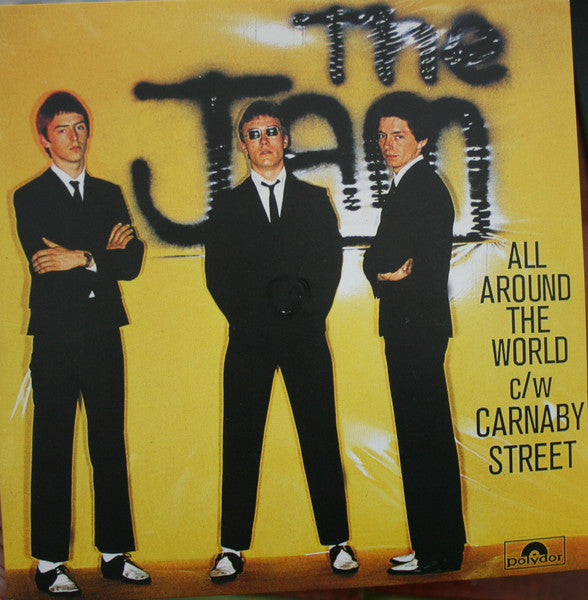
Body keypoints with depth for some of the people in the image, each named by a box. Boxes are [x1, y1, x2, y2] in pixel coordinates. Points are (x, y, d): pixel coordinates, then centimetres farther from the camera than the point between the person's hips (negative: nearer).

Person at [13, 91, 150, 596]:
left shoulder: (109, 194, 16)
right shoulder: (29, 198, 4)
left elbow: (132, 263, 3)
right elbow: (44, 267, -11)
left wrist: (83, 259, -11)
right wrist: (104, 256, -6)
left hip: (104, 336, 4)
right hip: (56, 338, -3)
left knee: (111, 446, 8)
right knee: (52, 452, 2)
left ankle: (115, 553, 19)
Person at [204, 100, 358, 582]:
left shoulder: (314, 199, 14)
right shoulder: (227, 207, 13)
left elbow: (331, 262, 8)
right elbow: (218, 275, 7)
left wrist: (312, 312, -5)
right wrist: (248, 319, -5)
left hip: (305, 335, 0)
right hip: (249, 338, 0)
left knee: (321, 438, 2)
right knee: (241, 441, 3)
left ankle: (337, 542, 13)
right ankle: (233, 549, 12)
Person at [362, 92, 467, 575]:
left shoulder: (425, 187, -10)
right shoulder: (406, 186, 19)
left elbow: (431, 267, -17)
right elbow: (377, 256, 14)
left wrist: (390, 275, -3)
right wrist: (384, 271, -4)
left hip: (418, 327, -10)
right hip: (406, 329, 10)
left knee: (426, 438, -4)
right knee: (419, 438, 13)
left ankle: (440, 551, 8)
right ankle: (432, 546, 23)